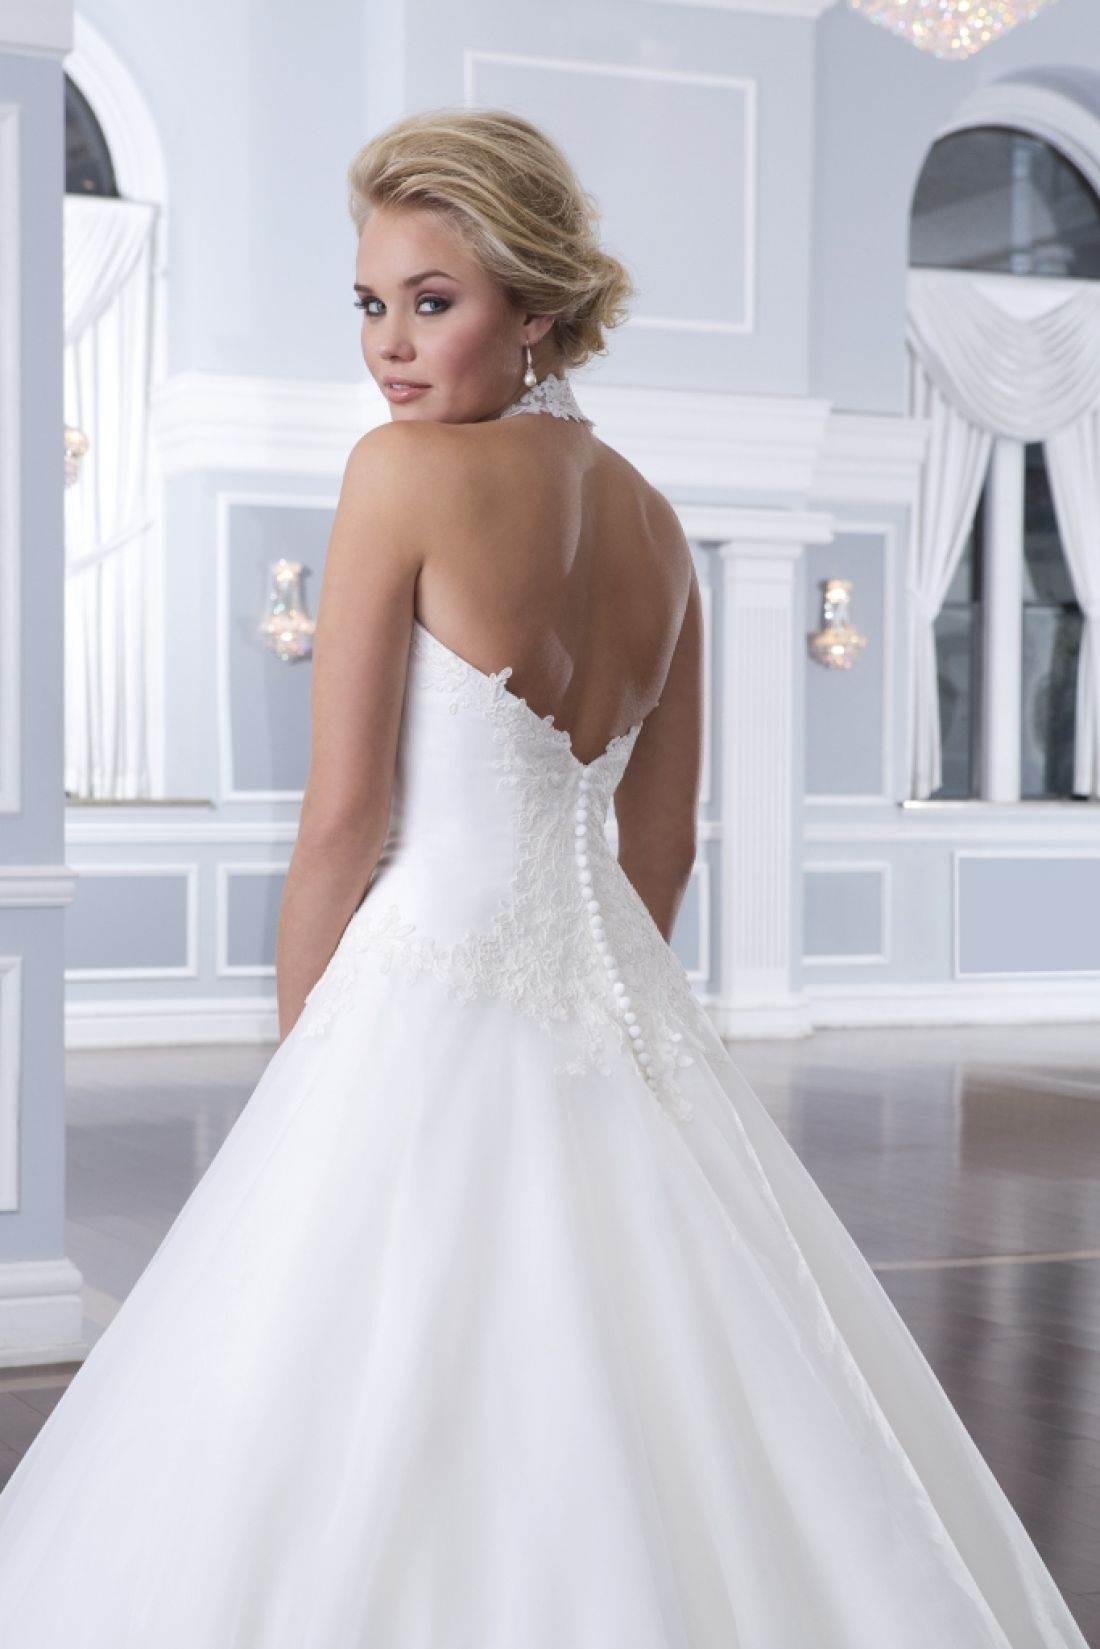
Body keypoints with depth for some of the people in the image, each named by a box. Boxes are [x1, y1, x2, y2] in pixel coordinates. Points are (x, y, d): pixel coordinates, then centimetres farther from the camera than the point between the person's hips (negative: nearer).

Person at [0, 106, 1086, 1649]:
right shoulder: (654, 523, 10)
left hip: (425, 987, -7)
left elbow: (345, 817, -11)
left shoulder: (405, 471, -11)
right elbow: (661, 847, 14)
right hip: (614, 995, 7)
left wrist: (298, 1050, -1)